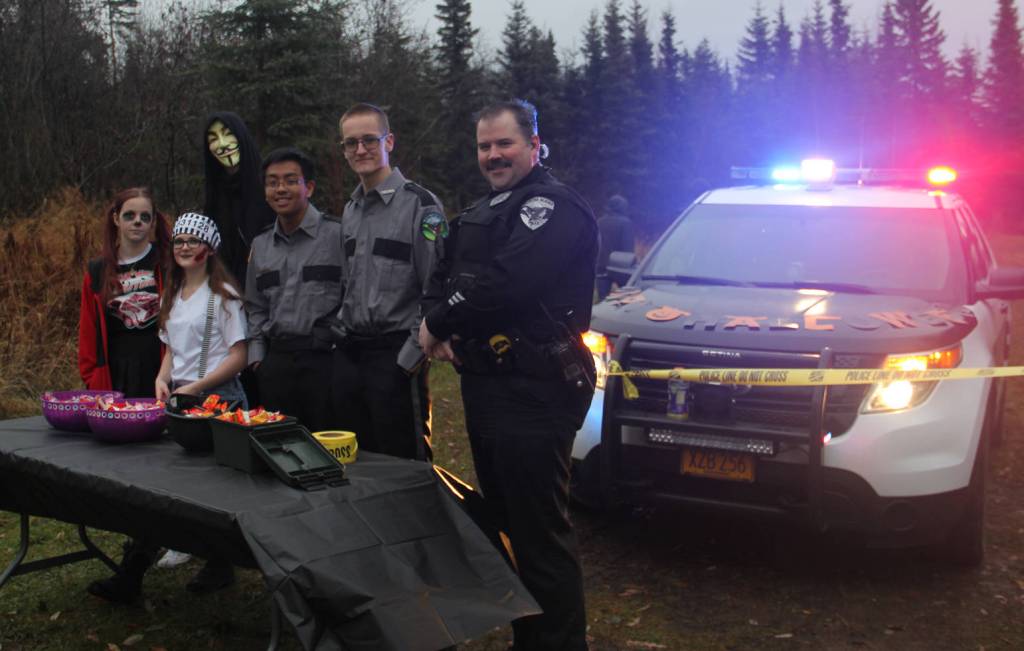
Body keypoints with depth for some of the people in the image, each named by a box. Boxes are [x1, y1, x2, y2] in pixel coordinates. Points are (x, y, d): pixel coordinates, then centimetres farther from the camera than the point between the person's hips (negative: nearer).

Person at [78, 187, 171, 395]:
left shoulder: (167, 265, 2)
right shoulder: (97, 272, 10)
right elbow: (88, 331, 12)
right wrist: (91, 377, 6)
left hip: (159, 370, -2)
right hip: (114, 376, 2)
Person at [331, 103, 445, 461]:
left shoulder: (420, 204, -8)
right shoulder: (349, 210, 15)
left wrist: (413, 353, -15)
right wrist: (341, 333, 12)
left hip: (396, 354, -7)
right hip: (348, 351, 7)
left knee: (402, 461, 0)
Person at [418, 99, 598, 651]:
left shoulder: (554, 206, -10)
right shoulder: (477, 215, 21)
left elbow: (505, 283, -22)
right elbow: (442, 279, 20)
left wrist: (437, 324, -10)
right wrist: (441, 329, -2)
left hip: (533, 392, -10)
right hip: (483, 383, 10)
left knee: (540, 533, -6)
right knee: (505, 520, 17)